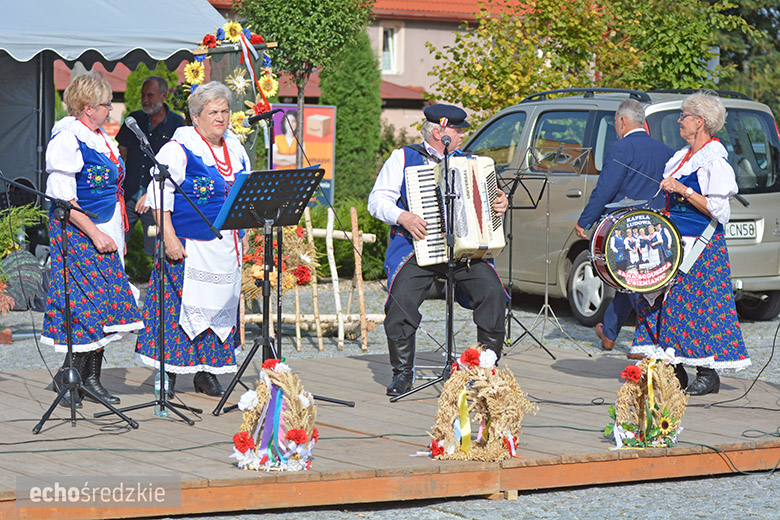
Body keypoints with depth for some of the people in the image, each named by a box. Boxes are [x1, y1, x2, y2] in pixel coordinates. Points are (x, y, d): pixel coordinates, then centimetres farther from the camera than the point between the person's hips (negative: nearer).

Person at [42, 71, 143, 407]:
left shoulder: (101, 138, 15)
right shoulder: (67, 140, -13)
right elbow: (62, 198, -18)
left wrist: (117, 233, 19)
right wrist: (95, 234, -20)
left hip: (104, 235, 8)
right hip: (77, 235, -8)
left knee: (106, 306, 6)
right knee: (88, 303, -10)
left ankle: (91, 378, 12)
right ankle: (66, 377, 0)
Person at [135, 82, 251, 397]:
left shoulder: (234, 147, 11)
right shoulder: (177, 150, -9)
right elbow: (160, 197, -12)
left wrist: (242, 234, 16)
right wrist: (169, 237, -19)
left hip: (226, 245, 6)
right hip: (188, 244, -6)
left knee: (220, 303, 7)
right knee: (179, 301, -5)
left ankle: (207, 372, 16)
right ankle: (169, 373, 3)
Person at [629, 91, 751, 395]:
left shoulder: (714, 161, -13)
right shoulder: (683, 156, 14)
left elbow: (718, 210, -20)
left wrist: (683, 190, -23)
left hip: (702, 246, -9)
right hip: (676, 242, 9)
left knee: (695, 304, -8)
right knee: (664, 298, 6)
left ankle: (708, 373, -1)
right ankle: (676, 372, 12)